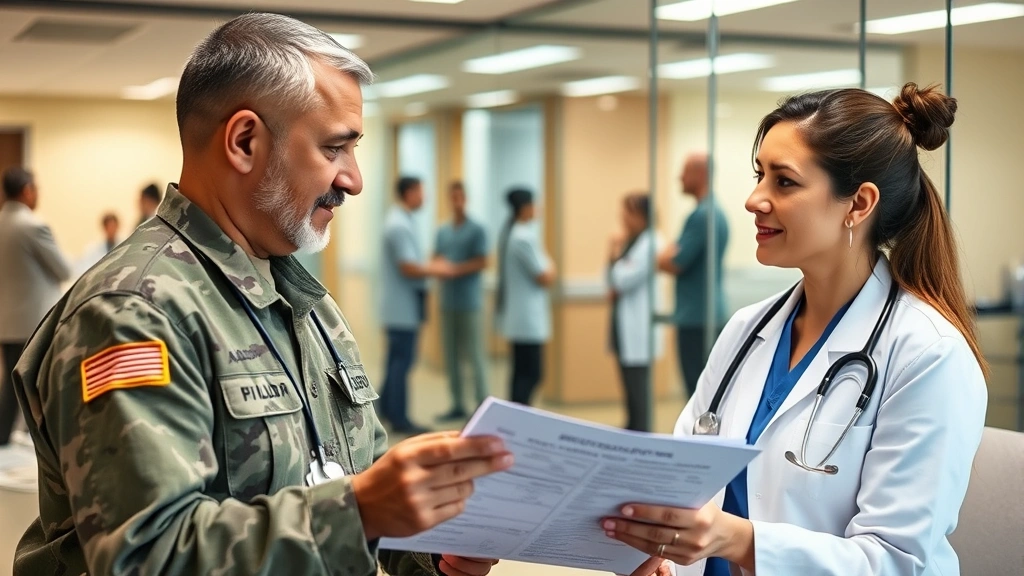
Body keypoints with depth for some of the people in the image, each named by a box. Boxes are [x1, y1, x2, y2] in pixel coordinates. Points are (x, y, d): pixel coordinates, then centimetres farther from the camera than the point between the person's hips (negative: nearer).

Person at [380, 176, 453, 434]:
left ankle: (387, 408, 25)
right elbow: (409, 268, -23)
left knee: (398, 359, 17)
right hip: (404, 307, -10)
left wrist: (433, 266, 11)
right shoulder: (399, 225, -19)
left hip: (403, 307, 10)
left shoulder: (400, 221, 13)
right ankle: (399, 418, 1)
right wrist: (437, 270, -9)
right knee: (402, 360, -4)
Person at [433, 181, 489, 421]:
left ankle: (482, 405, 1)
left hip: (470, 301, -5)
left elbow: (482, 262, -7)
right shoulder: (442, 231, 15)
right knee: (451, 356, 7)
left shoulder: (476, 230, -2)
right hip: (448, 301, 5)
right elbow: (436, 259, 14)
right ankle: (457, 405, 13)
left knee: (475, 356, -4)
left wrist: (457, 269, -18)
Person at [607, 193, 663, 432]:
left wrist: (615, 256, -3)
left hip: (638, 329, -9)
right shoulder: (631, 242, 14)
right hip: (624, 327, 9)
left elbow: (624, 280, -18)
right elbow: (614, 281, 17)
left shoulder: (650, 243, -12)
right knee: (630, 388, 13)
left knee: (637, 388, -8)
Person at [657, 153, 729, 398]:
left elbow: (674, 264, -17)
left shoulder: (701, 215, -17)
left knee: (698, 390, -5)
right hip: (712, 312, 10)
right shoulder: (717, 212, 14)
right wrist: (667, 255, 3)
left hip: (695, 316, -10)